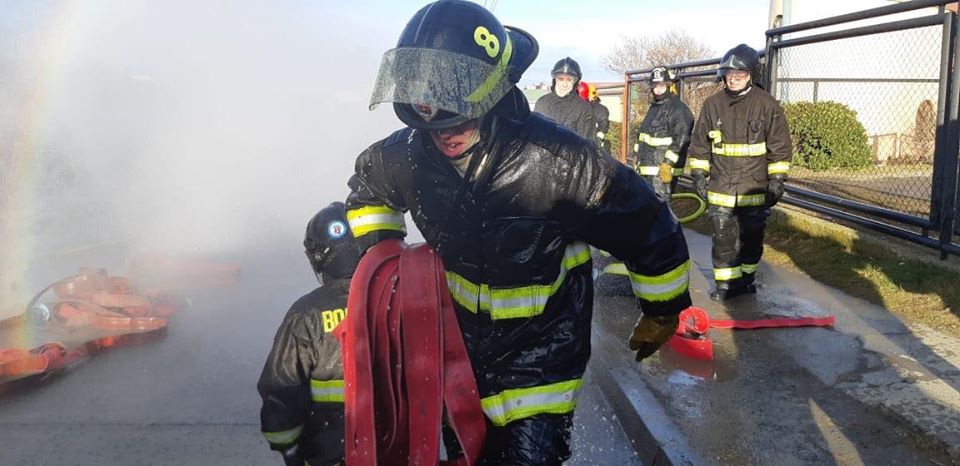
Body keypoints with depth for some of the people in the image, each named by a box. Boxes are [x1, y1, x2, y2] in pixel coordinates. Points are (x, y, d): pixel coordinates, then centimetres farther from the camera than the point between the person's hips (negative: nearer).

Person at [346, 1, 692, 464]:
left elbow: (646, 226, -16)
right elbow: (368, 186, 11)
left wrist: (662, 311, -3)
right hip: (463, 332, 5)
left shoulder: (556, 161, -29)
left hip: (542, 343, -4)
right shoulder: (409, 153, -17)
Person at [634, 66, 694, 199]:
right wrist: (639, 159, 26)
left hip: (663, 169, -10)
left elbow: (681, 139, -19)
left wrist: (668, 163, -24)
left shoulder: (679, 108, -10)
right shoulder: (654, 107, 20)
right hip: (646, 167, 10)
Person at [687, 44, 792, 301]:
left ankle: (746, 277, 28)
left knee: (751, 237, 11)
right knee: (723, 237, 1)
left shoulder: (767, 105, -5)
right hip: (720, 189, 1)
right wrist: (698, 174, 7)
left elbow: (780, 146, -2)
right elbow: (699, 143, 11)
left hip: (754, 188, -1)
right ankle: (726, 283, 11)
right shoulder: (713, 104, 3)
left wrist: (776, 179, -5)